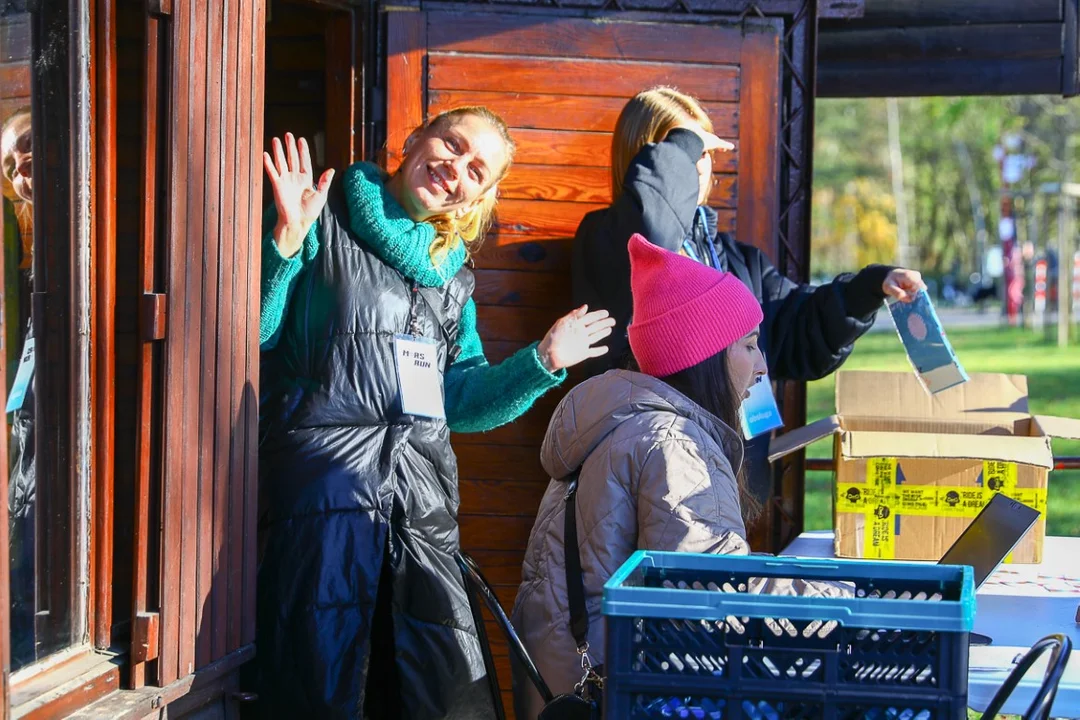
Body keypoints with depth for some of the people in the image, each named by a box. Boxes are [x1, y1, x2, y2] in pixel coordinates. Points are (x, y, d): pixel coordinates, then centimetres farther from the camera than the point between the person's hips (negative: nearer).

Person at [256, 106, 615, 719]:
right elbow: (254, 330, -10)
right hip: (329, 478, -6)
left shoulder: (453, 274, 20)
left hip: (424, 496, 6)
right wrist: (286, 240, -22)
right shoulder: (324, 222, 1)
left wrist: (543, 363, 13)